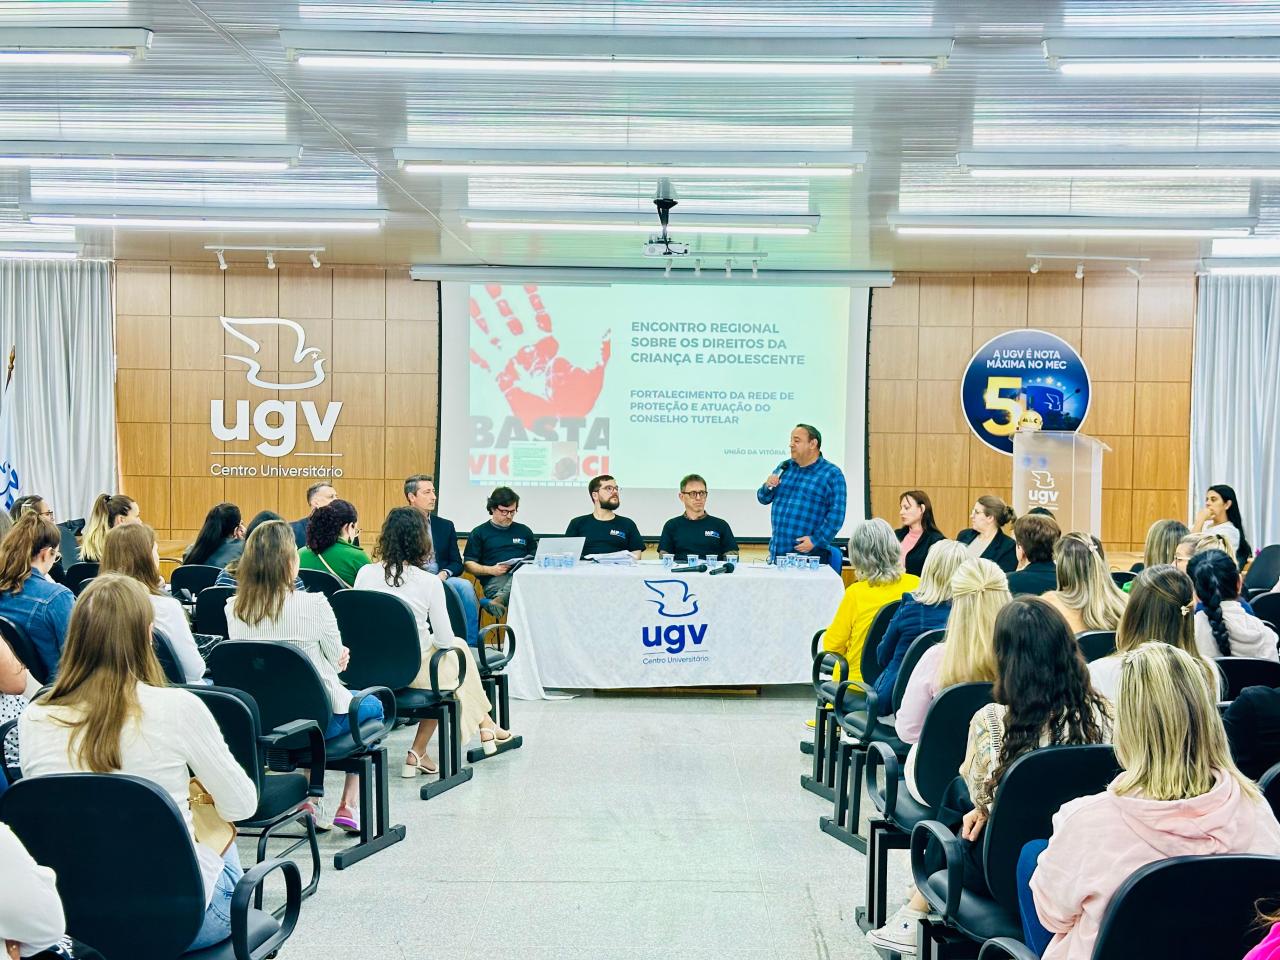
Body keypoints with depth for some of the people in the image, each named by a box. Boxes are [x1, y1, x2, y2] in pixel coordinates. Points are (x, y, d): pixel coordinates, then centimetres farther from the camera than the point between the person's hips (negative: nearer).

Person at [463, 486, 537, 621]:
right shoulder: (479, 533, 16)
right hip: (495, 581, -3)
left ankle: (497, 601, -54)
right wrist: (491, 570, -8)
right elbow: (468, 564, 9)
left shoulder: (524, 531, 27)